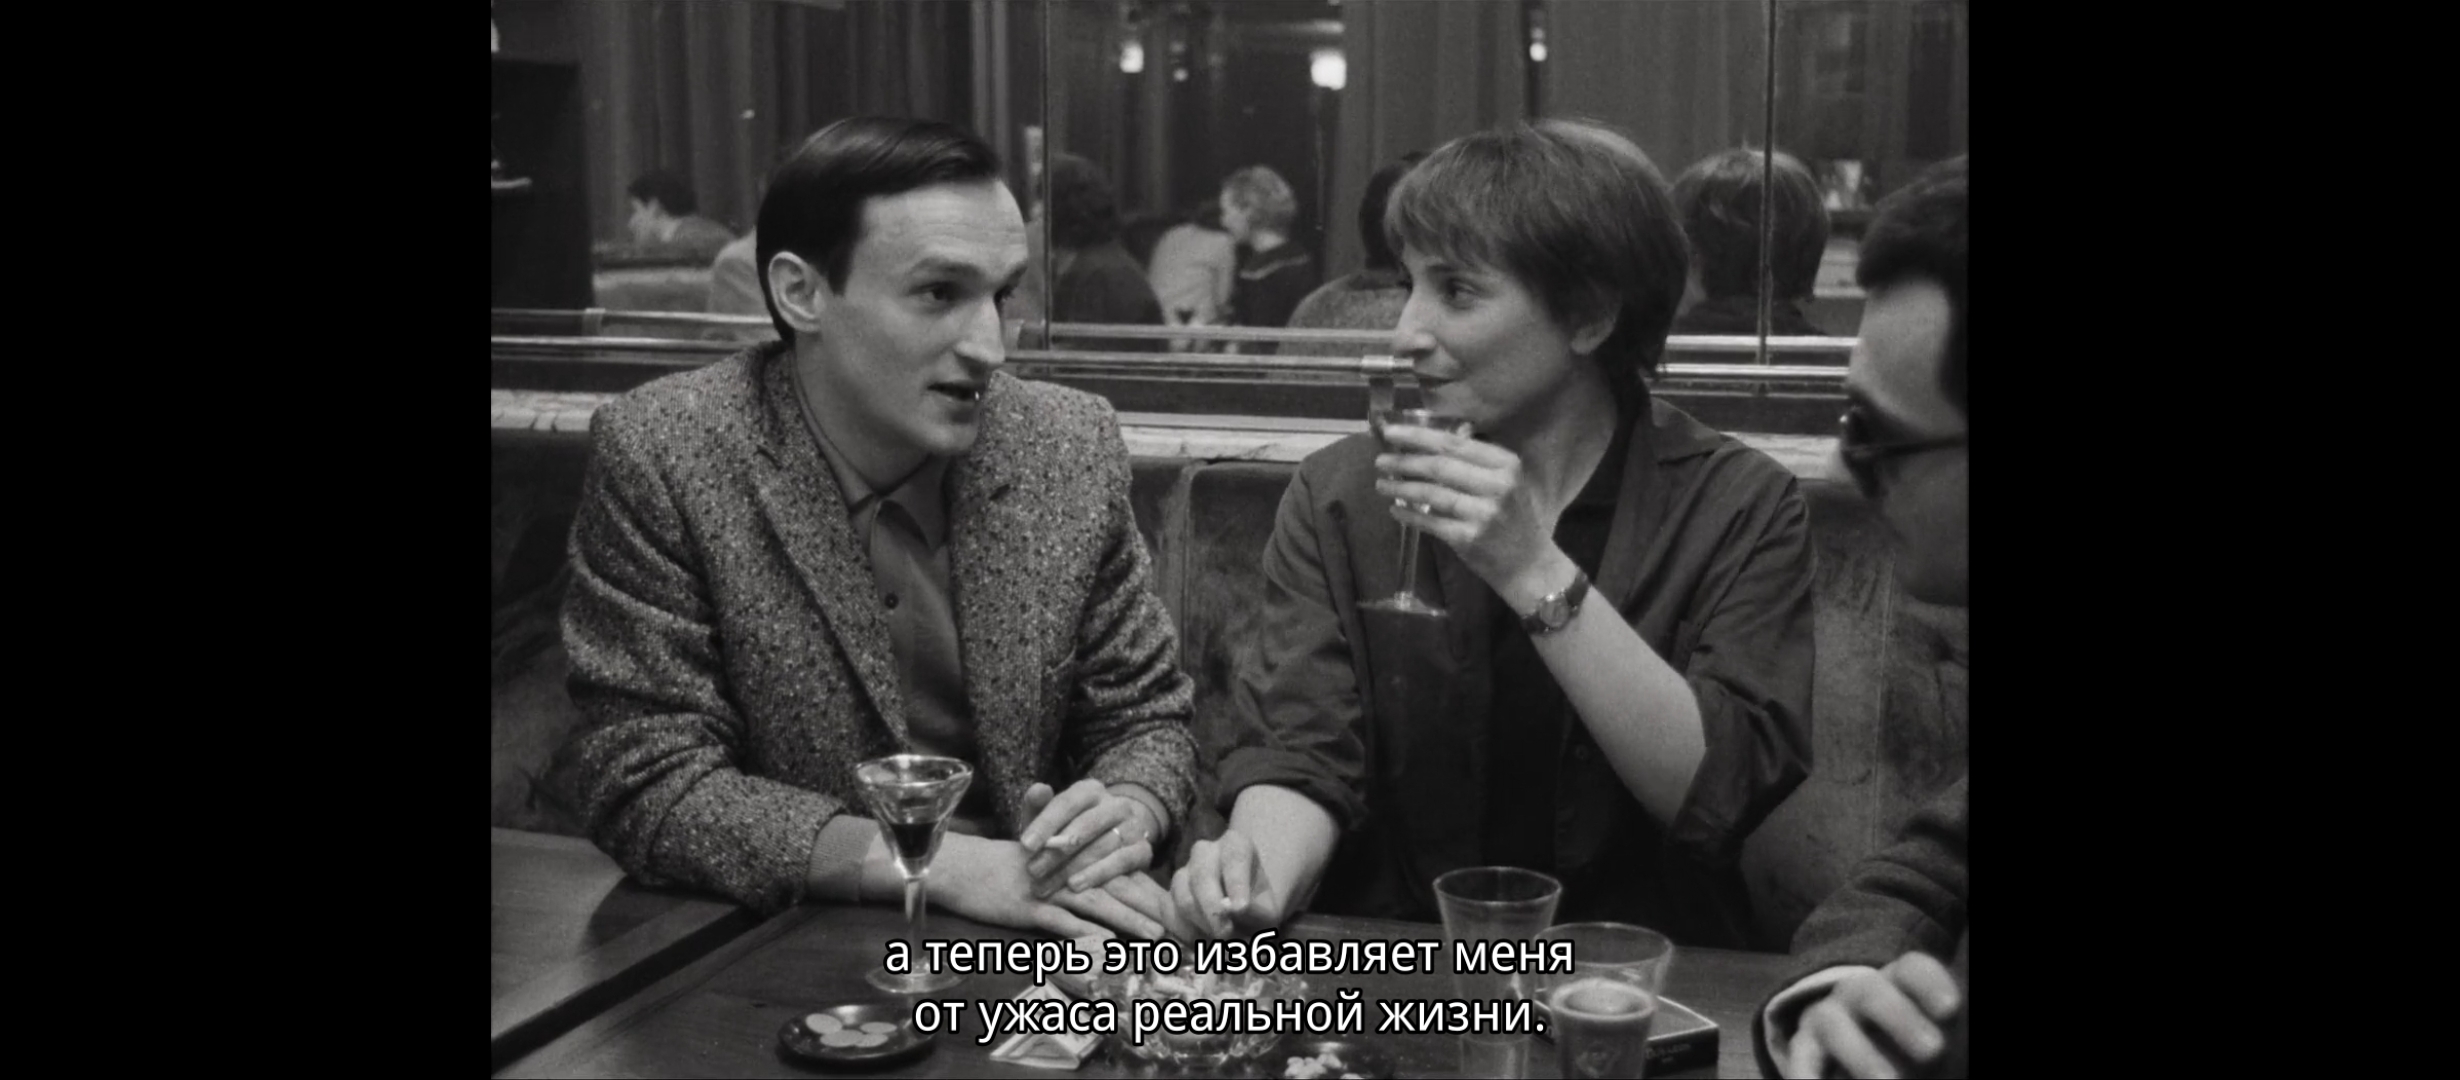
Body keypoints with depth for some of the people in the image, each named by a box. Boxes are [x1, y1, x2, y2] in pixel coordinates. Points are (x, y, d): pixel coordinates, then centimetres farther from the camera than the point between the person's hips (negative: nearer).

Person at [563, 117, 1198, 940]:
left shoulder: (1072, 447, -3)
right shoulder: (660, 459, -12)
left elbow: (1146, 717, 6)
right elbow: (648, 787, -12)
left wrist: (1125, 817, -16)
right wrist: (950, 866, -21)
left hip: (1032, 938, 2)